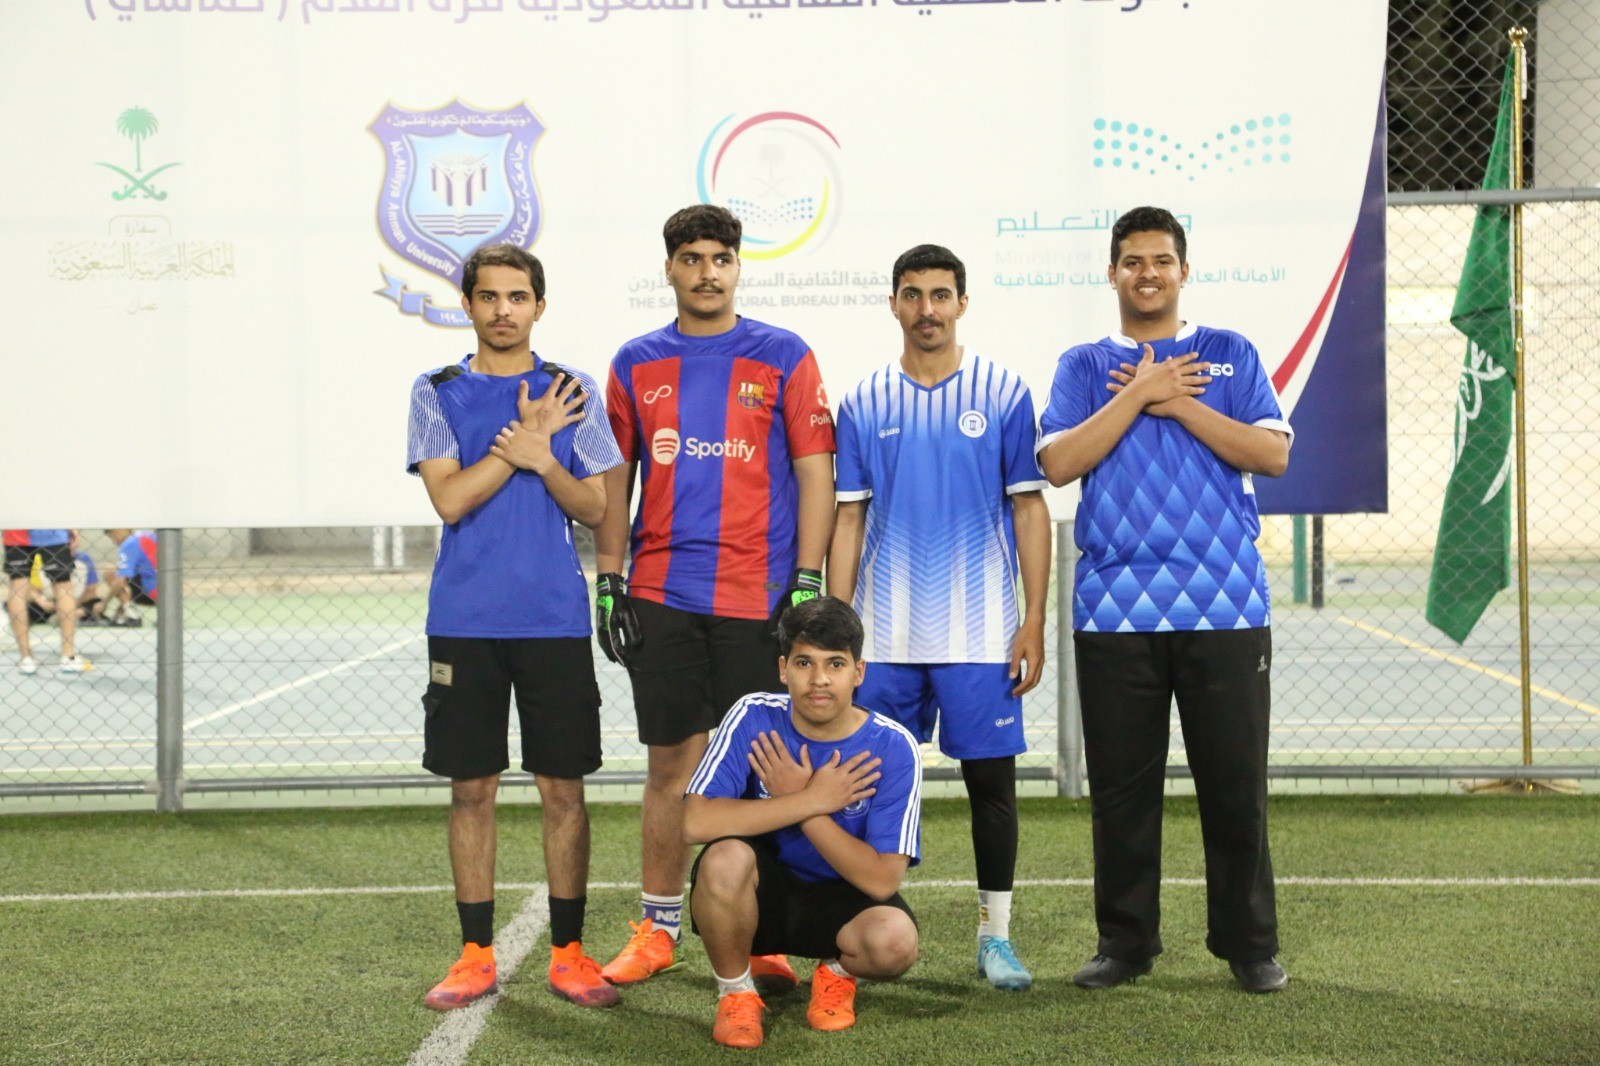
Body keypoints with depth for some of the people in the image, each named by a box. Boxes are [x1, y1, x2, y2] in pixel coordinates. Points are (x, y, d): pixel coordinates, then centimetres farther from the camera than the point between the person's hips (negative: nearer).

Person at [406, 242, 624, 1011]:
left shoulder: (571, 392, 7)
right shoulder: (438, 393, 5)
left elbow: (596, 508, 4)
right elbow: (449, 498, -7)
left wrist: (541, 459, -13)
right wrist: (523, 440, -9)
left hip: (554, 619, 0)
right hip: (465, 621, 0)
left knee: (562, 787, 2)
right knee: (472, 787, 4)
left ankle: (568, 953, 12)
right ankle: (475, 955, 14)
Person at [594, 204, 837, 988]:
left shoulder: (783, 357, 3)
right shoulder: (636, 363, 10)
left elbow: (816, 473, 1)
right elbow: (615, 479, 13)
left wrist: (807, 585, -6)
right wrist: (607, 583, 6)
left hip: (758, 598, -2)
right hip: (661, 594, 2)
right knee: (670, 764, 6)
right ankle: (656, 929, 15)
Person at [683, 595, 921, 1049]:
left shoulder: (893, 748, -15)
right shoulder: (754, 718, -14)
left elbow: (882, 880, -20)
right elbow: (696, 821, -28)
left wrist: (801, 805, -24)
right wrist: (811, 800, -27)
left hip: (841, 900, 0)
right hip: (761, 892, 0)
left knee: (894, 939, -33)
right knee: (726, 856, -34)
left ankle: (837, 972, 6)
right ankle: (736, 992, -6)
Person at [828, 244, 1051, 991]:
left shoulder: (1003, 393, 1)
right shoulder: (863, 404, 6)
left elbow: (1030, 509, 2)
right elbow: (848, 518, 8)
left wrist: (1034, 622, -5)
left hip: (980, 631, -1)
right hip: (885, 636, 2)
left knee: (991, 777, 2)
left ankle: (996, 936, 13)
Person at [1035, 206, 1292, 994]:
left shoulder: (1231, 355, 11)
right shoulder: (1084, 366, 12)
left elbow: (1273, 453, -2)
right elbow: (1058, 463, -4)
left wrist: (1179, 403, -7)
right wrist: (1138, 395, -6)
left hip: (1223, 604, 0)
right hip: (1113, 609, 1)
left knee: (1236, 780, 2)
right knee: (1121, 786, 5)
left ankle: (1250, 943, 13)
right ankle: (1124, 941, 16)